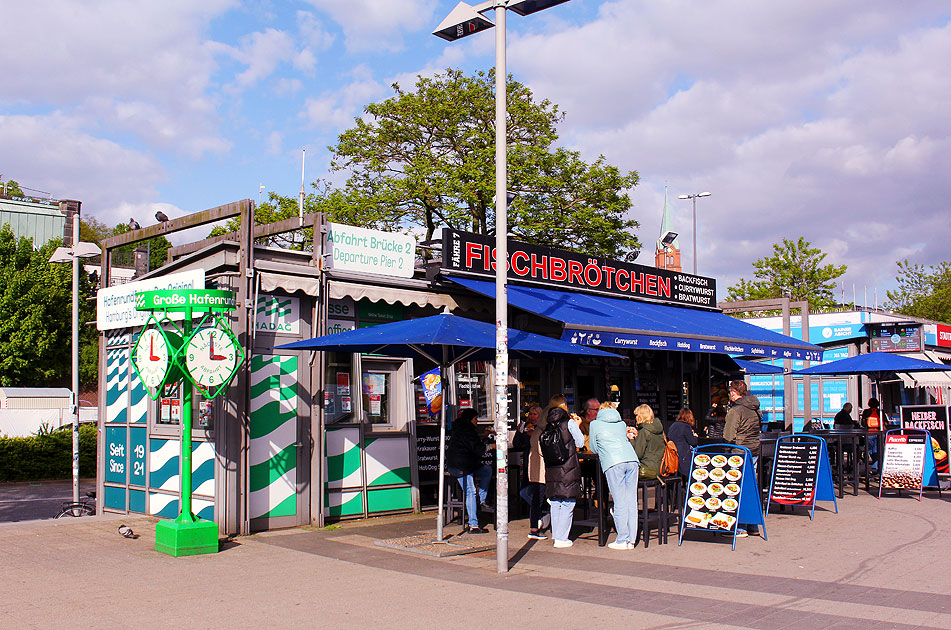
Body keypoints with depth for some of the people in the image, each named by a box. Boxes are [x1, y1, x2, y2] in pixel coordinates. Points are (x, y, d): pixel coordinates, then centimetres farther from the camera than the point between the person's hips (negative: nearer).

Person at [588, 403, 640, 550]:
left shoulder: (595, 424, 16)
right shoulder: (622, 423, 27)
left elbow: (594, 449, 22)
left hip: (613, 463, -4)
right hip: (632, 459, 4)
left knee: (620, 502, -5)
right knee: (631, 501, 5)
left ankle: (622, 540, -5)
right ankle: (631, 539, 7)